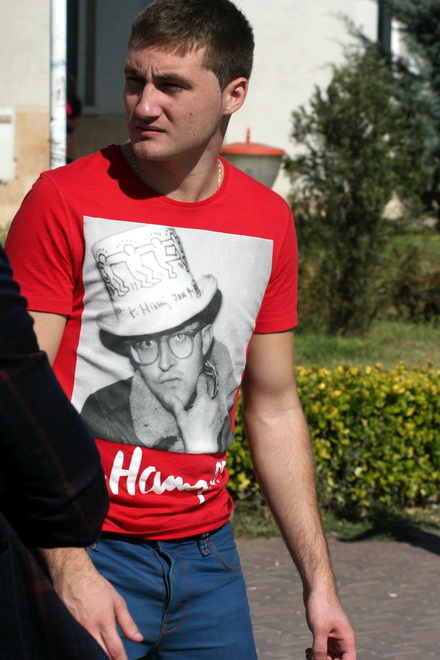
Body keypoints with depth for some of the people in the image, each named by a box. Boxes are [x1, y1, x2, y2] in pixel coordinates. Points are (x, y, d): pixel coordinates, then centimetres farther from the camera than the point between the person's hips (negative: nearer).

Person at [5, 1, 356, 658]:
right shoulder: (65, 200, -9)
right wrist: (70, 569, -19)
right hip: (89, 552, -4)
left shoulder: (268, 221, 6)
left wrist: (318, 580, 11)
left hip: (208, 553, 5)